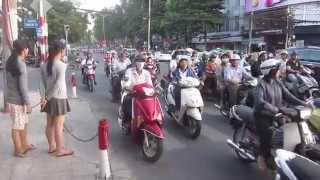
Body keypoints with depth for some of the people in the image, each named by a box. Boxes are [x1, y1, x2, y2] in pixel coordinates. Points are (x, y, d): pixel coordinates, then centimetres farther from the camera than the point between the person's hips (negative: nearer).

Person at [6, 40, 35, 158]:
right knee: (17, 126, 4)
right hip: (17, 100, -9)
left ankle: (24, 145, 34)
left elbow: (11, 81, 13)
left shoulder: (10, 61, 7)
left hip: (13, 98, 9)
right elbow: (22, 86, -22)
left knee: (24, 123, 21)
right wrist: (27, 103, -16)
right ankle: (18, 150, 18)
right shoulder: (20, 64, -21)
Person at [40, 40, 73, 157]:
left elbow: (43, 84, -1)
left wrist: (44, 97, -4)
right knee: (59, 125, 2)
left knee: (50, 124, 16)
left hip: (49, 98, 7)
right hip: (59, 98, -7)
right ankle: (60, 150, 12)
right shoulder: (61, 65, -17)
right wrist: (48, 97, -15)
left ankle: (51, 146, 29)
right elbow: (58, 85, -22)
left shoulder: (44, 65, 4)